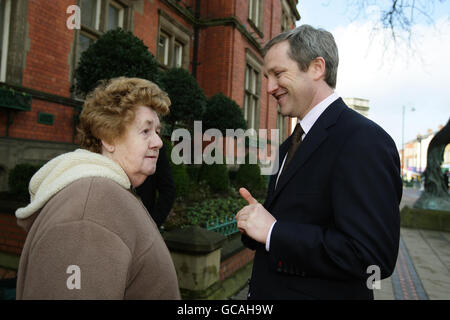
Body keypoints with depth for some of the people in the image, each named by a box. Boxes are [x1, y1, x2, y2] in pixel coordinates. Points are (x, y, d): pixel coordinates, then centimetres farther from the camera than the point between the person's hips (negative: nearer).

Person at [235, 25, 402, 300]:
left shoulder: (364, 140, -21)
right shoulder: (291, 144, 7)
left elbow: (371, 257, -27)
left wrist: (273, 231, -23)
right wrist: (256, 221, -7)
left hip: (320, 293, -7)